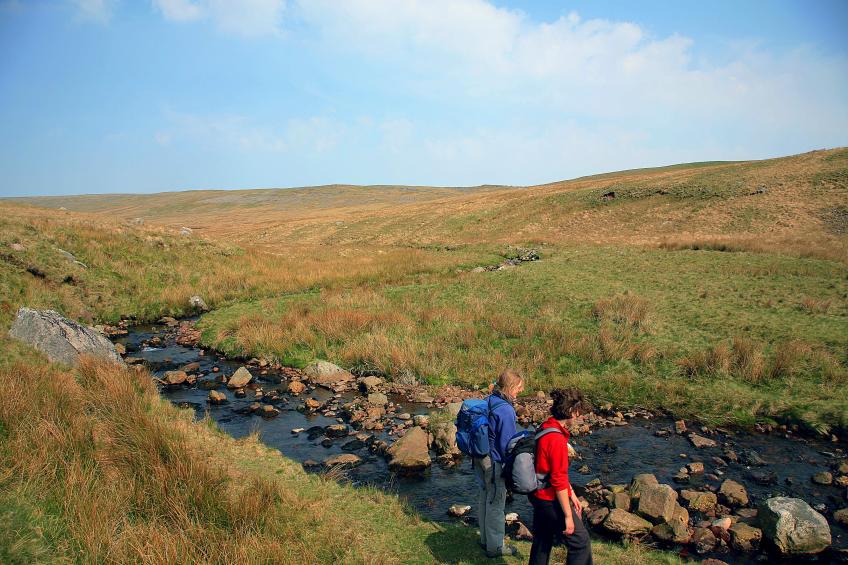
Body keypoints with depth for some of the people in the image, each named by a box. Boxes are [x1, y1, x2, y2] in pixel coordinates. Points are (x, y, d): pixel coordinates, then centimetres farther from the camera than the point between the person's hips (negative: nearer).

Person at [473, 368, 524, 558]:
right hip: (494, 463, -8)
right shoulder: (506, 410, -23)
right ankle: (495, 547, 22)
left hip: (479, 458, 8)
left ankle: (485, 539, 37)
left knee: (484, 498, 21)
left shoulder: (487, 402, 3)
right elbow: (507, 444, -20)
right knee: (496, 504, 7)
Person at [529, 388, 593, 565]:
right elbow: (559, 481, -23)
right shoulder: (557, 439, -26)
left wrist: (572, 495, 17)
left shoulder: (545, 428, 3)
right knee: (581, 542, 6)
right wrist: (568, 515, -16)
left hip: (539, 496, 9)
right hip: (552, 501, -9)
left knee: (542, 542, 21)